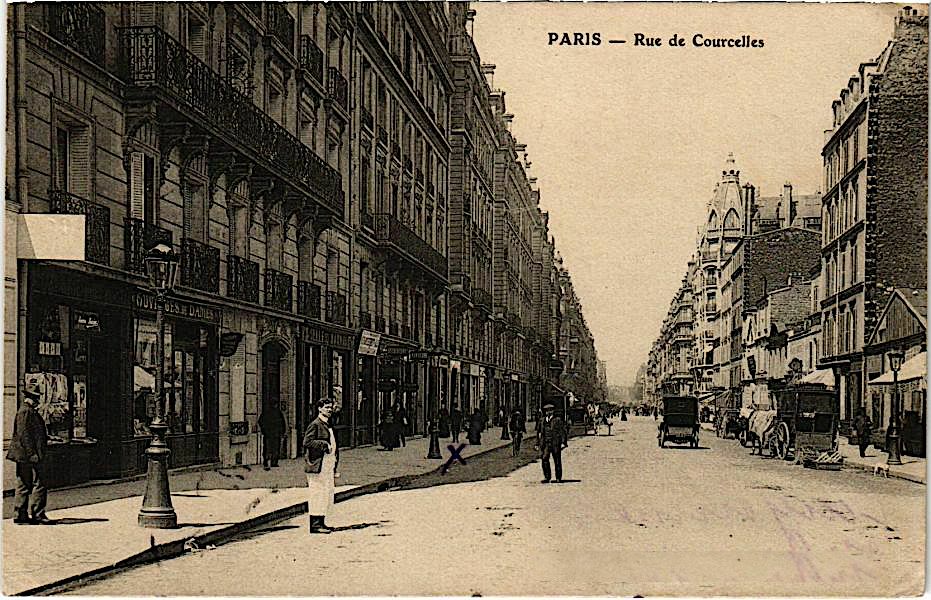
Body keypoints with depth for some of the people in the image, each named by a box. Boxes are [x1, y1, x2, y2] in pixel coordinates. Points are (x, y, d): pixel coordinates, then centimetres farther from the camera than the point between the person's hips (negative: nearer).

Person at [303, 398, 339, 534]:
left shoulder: (328, 425, 20)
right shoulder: (315, 424, -9)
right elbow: (307, 442, -18)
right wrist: (324, 445, -20)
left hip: (328, 465, 10)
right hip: (318, 466, -10)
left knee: (328, 493, 11)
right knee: (318, 493, -9)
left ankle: (321, 522, 16)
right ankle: (315, 524, -7)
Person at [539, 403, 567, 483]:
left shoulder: (558, 420, 0)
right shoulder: (543, 421, 14)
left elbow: (562, 432, -3)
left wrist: (563, 443, -10)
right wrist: (540, 444, 19)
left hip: (555, 443, -3)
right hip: (546, 443, 4)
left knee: (557, 461, 2)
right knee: (544, 459, -9)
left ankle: (558, 478, 11)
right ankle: (546, 477, -1)